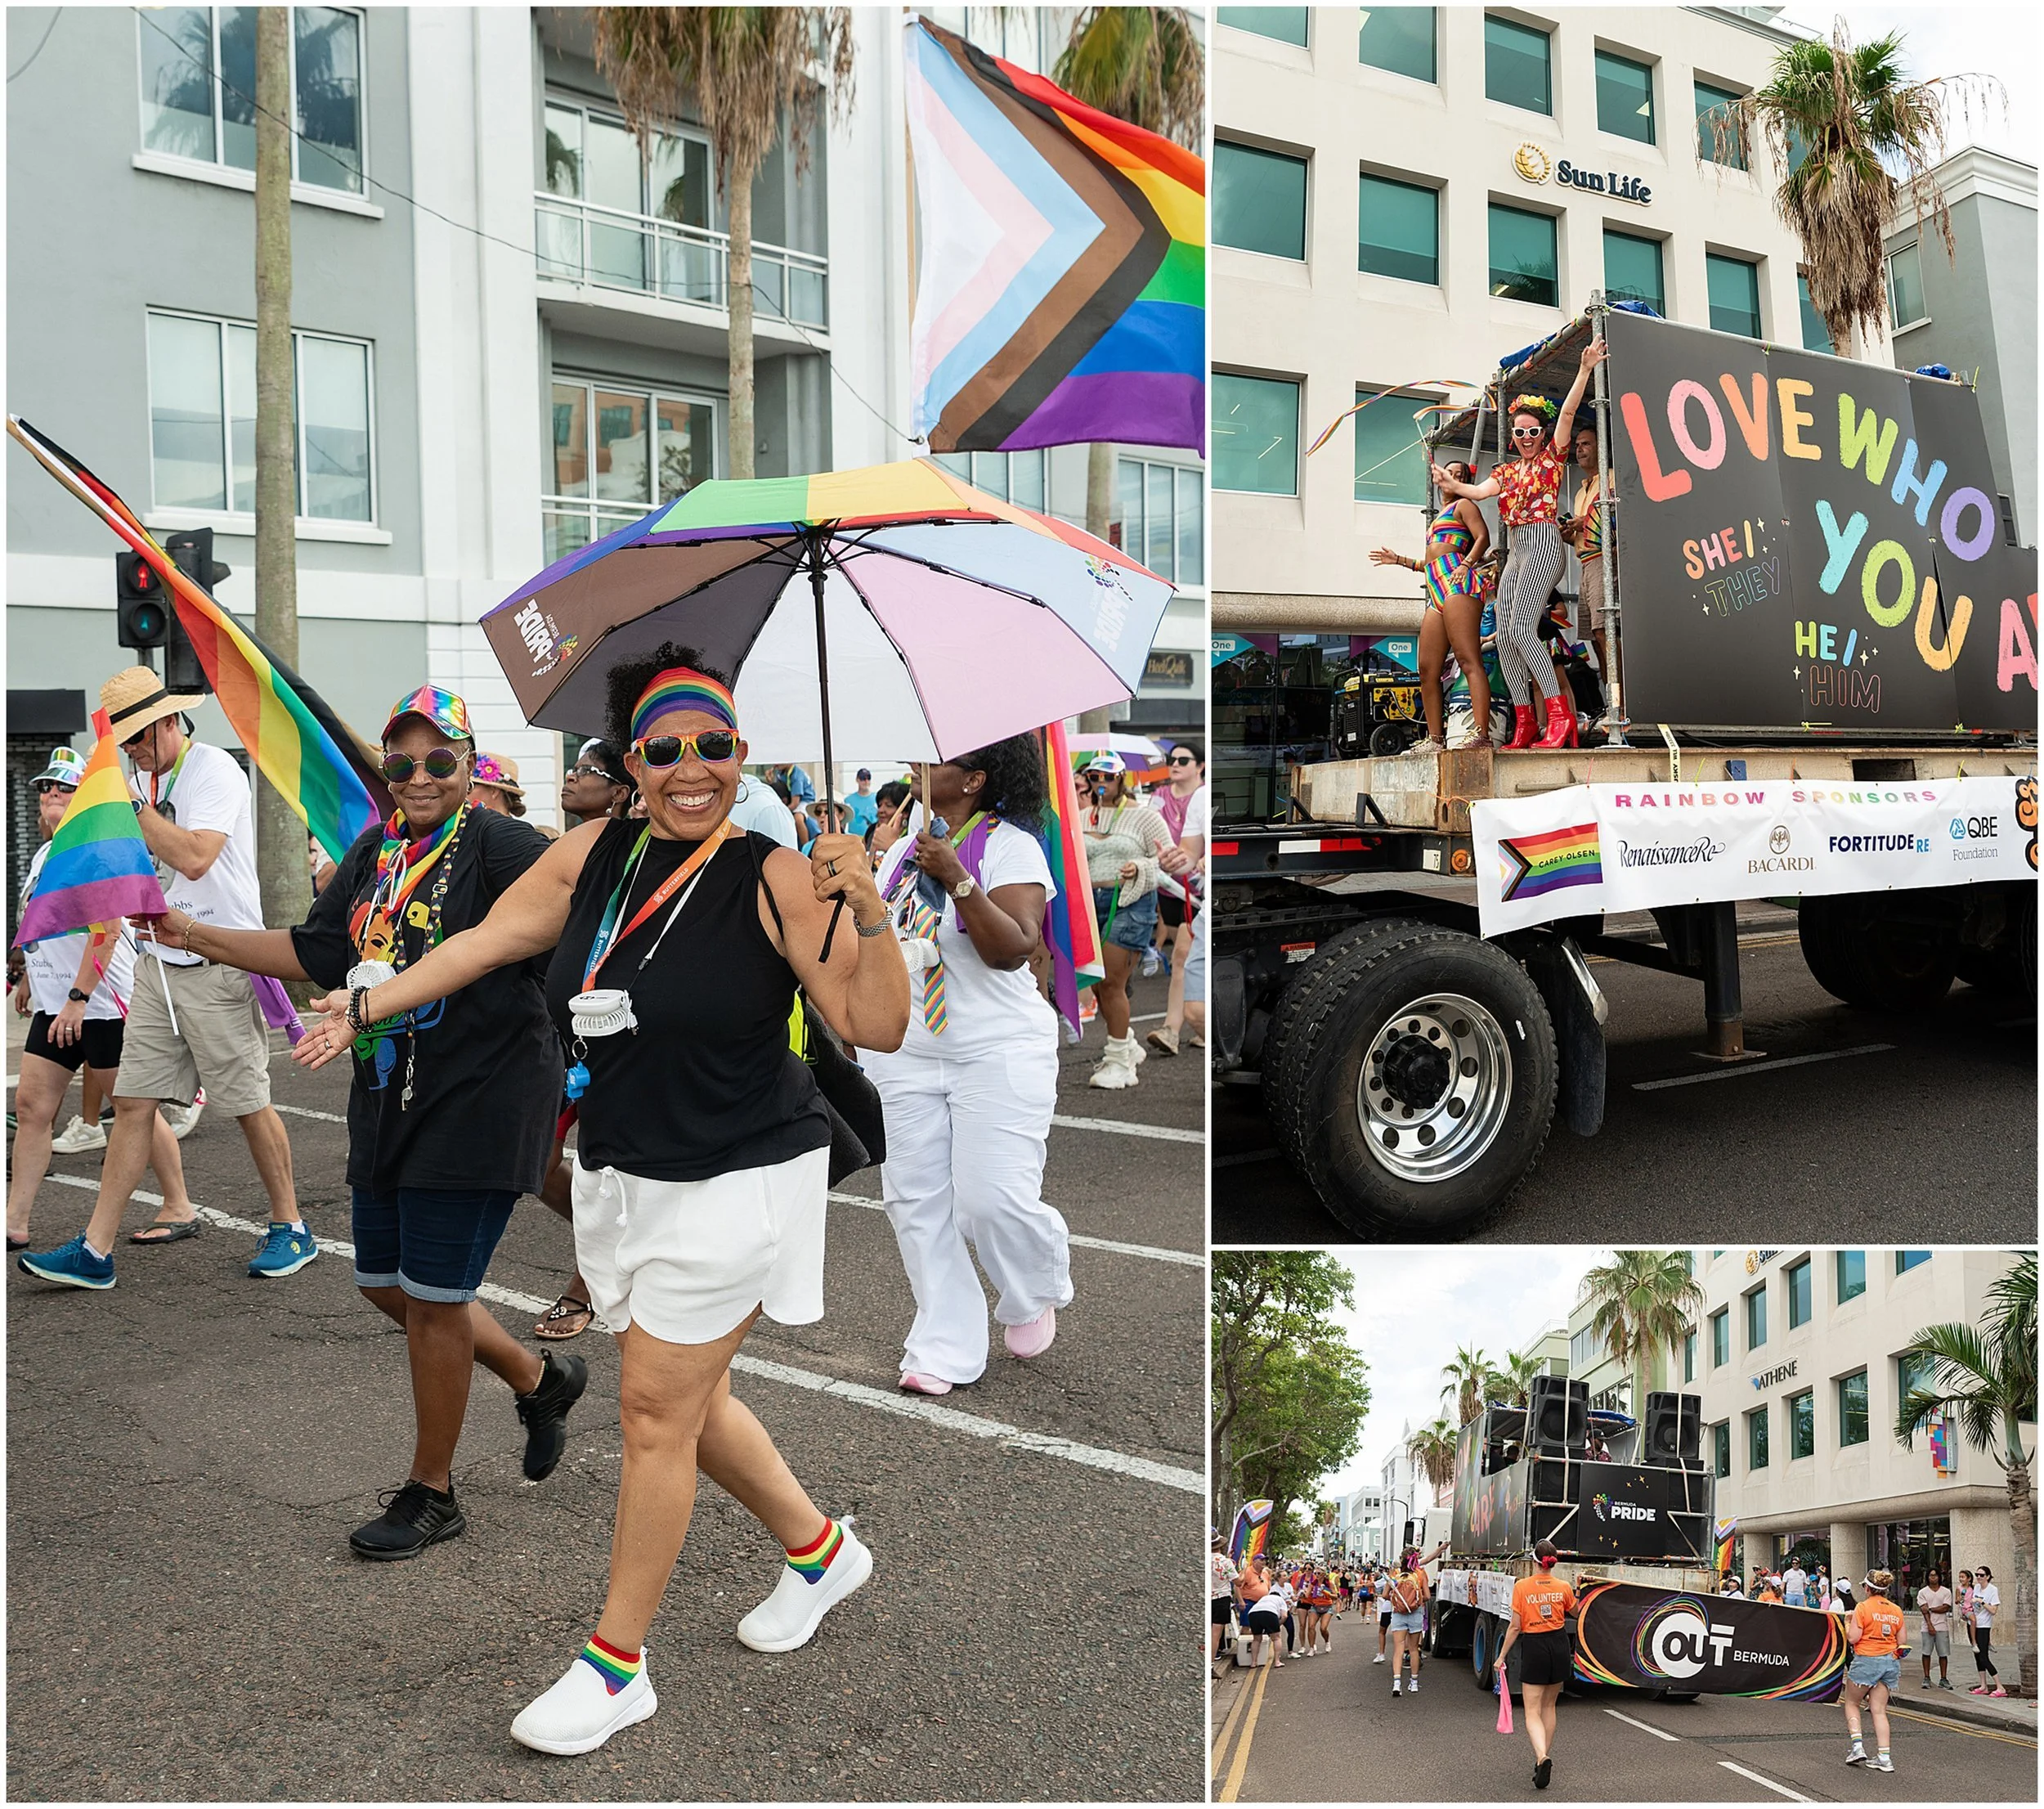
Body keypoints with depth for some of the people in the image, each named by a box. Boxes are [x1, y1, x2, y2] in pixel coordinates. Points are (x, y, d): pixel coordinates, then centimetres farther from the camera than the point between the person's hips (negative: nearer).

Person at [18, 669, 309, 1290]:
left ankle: (290, 1229, 16)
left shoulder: (214, 769, -11)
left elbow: (194, 858, -25)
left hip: (218, 965, -7)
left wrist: (129, 801, -18)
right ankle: (95, 1251, 7)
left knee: (249, 1105, 1)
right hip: (157, 965, 8)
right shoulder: (148, 780, 13)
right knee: (132, 1103, 4)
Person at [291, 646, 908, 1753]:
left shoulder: (774, 880, -14)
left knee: (655, 1410, 0)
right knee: (687, 1401, 15)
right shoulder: (592, 854, 1)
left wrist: (866, 910, -29)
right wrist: (367, 1005, 13)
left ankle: (616, 1667, 19)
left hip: (734, 1184, -6)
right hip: (620, 1179, 6)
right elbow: (484, 944, 13)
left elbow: (877, 1027, -16)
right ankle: (818, 1550, 40)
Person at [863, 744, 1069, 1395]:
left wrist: (958, 881, -29)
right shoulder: (905, 844, 10)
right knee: (915, 1201, 4)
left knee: (993, 1199, -10)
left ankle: (1034, 1294, 23)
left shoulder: (1011, 846, -10)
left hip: (998, 1053, -6)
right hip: (904, 1053, 6)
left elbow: (1012, 950, -22)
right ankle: (943, 1351, 16)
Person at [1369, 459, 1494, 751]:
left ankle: (1481, 733, -32)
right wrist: (1399, 560, 41)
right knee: (1427, 670, 3)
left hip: (1457, 582, -9)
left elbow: (1483, 537, -5)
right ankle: (1436, 740, 3)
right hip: (1436, 593, 10)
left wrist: (1466, 564, -20)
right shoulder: (1438, 517, 35)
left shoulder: (1463, 504, 11)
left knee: (1468, 659, -21)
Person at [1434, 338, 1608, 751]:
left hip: (1542, 543, -8)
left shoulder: (1552, 456, 4)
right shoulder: (1507, 470, 20)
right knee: (1504, 636, -1)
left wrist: (1585, 370, -16)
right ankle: (1524, 725, 2)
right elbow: (1479, 491, 6)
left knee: (1521, 628, -21)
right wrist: (1449, 483, -9)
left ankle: (1561, 715, -22)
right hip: (1516, 552, 8)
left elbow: (1568, 412, -7)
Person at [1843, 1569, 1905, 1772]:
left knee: (1851, 1703, 12)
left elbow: (1853, 1638, -14)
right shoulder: (1896, 1610, 6)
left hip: (1867, 1661, -5)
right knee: (1879, 1710, 8)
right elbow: (1901, 1642, 8)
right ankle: (1884, 1757, 2)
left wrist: (1848, 1623, 4)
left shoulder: (1863, 1608, -11)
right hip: (1890, 1662, 5)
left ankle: (1857, 1746, -2)